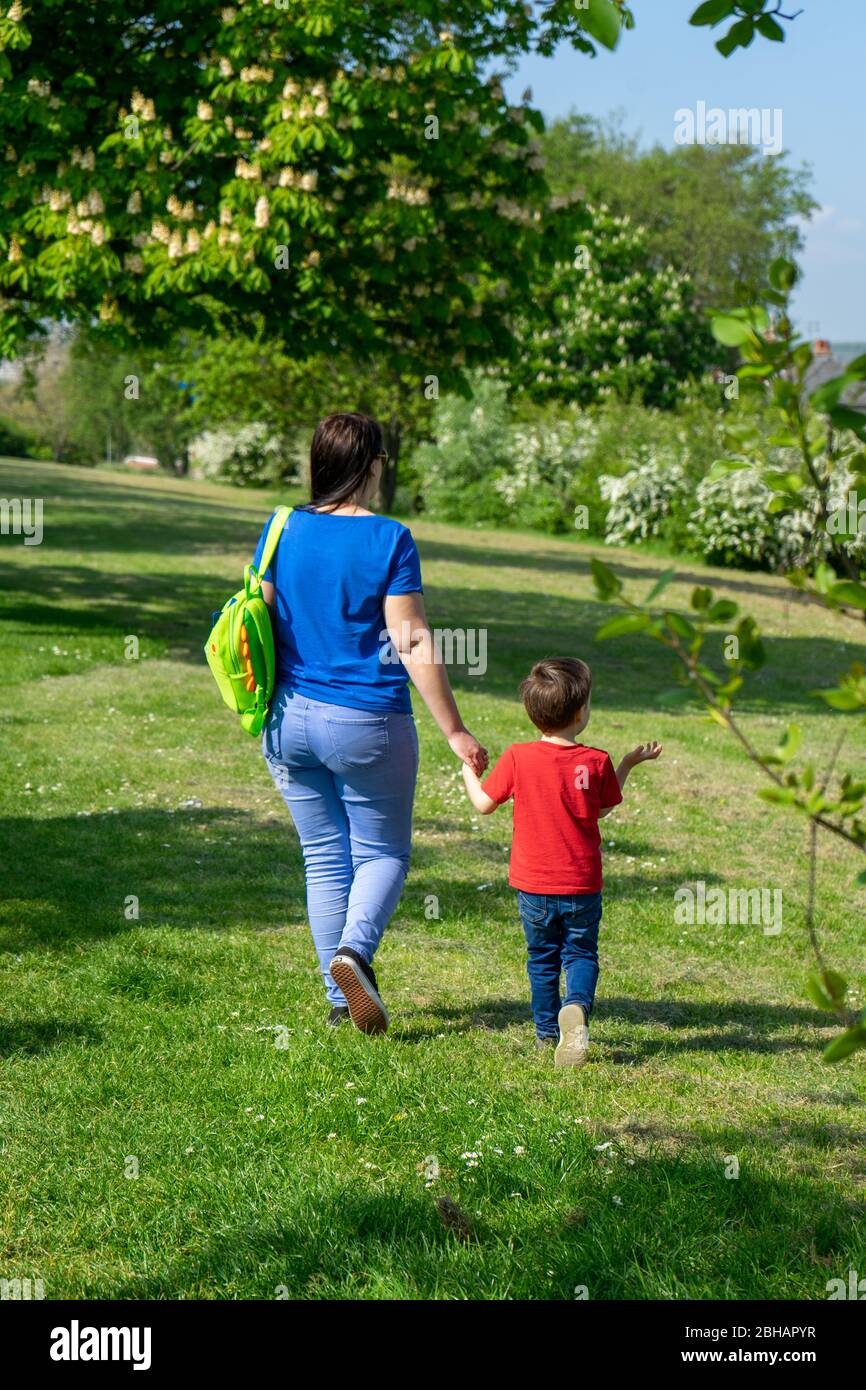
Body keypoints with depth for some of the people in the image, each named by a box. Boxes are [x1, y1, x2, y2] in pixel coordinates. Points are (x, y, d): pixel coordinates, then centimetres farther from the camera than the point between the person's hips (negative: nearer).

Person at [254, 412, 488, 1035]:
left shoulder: (282, 531, 1)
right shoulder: (390, 540, -11)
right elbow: (412, 643, -14)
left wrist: (267, 708, 19)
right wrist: (455, 731, -9)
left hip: (291, 719, 4)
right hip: (365, 724, -4)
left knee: (324, 857, 14)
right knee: (383, 852, 11)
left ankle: (342, 996, 16)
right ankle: (354, 950, -15)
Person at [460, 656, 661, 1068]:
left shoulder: (517, 759, -10)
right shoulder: (596, 762, -9)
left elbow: (484, 804, 0)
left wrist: (467, 768, 18)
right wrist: (630, 763, 18)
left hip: (532, 884, 1)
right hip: (582, 886, -1)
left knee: (542, 958, 18)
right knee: (580, 953, 9)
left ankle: (547, 1031, 24)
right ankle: (577, 1007, -19)